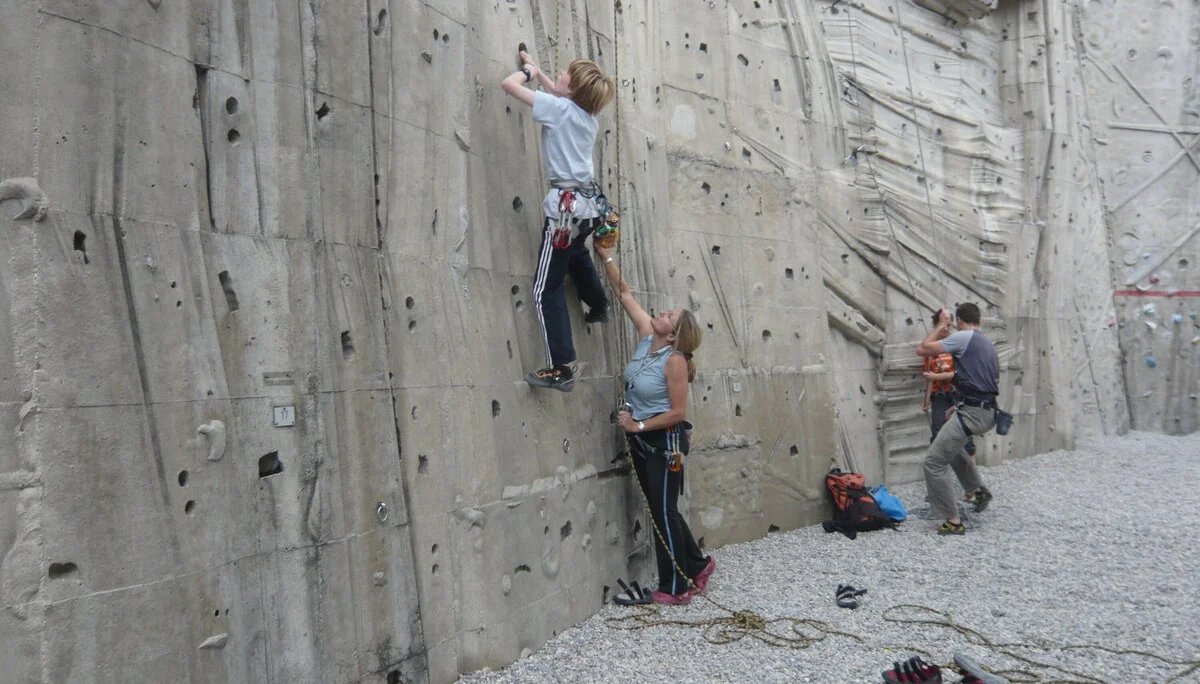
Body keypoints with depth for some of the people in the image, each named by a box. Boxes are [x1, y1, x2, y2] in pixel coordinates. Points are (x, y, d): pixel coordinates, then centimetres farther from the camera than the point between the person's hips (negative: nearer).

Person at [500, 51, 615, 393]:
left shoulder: (558, 108, -9)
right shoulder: (587, 115, 12)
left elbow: (508, 84, -9)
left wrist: (527, 72, 11)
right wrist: (536, 69, 35)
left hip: (566, 204, -8)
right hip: (587, 202, 8)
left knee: (547, 289, -5)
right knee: (576, 254, 39)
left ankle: (561, 368, -7)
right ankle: (599, 306, 62)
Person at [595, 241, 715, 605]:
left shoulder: (675, 361, -21)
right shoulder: (646, 338, -2)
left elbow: (678, 412, -20)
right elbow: (625, 293, 2)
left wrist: (639, 425, -16)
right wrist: (606, 257, -1)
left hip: (665, 442, -8)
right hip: (641, 441, 8)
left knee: (664, 513, 1)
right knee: (660, 510, 17)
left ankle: (675, 587, 16)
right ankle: (697, 564, 34)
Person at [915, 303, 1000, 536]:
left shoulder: (963, 337, -10)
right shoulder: (988, 344, 17)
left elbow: (922, 349, -11)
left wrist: (941, 326, 2)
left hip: (972, 412, -10)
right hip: (988, 411, 10)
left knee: (934, 462, -6)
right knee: (951, 446, 35)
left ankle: (953, 521, -5)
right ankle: (979, 490, 38)